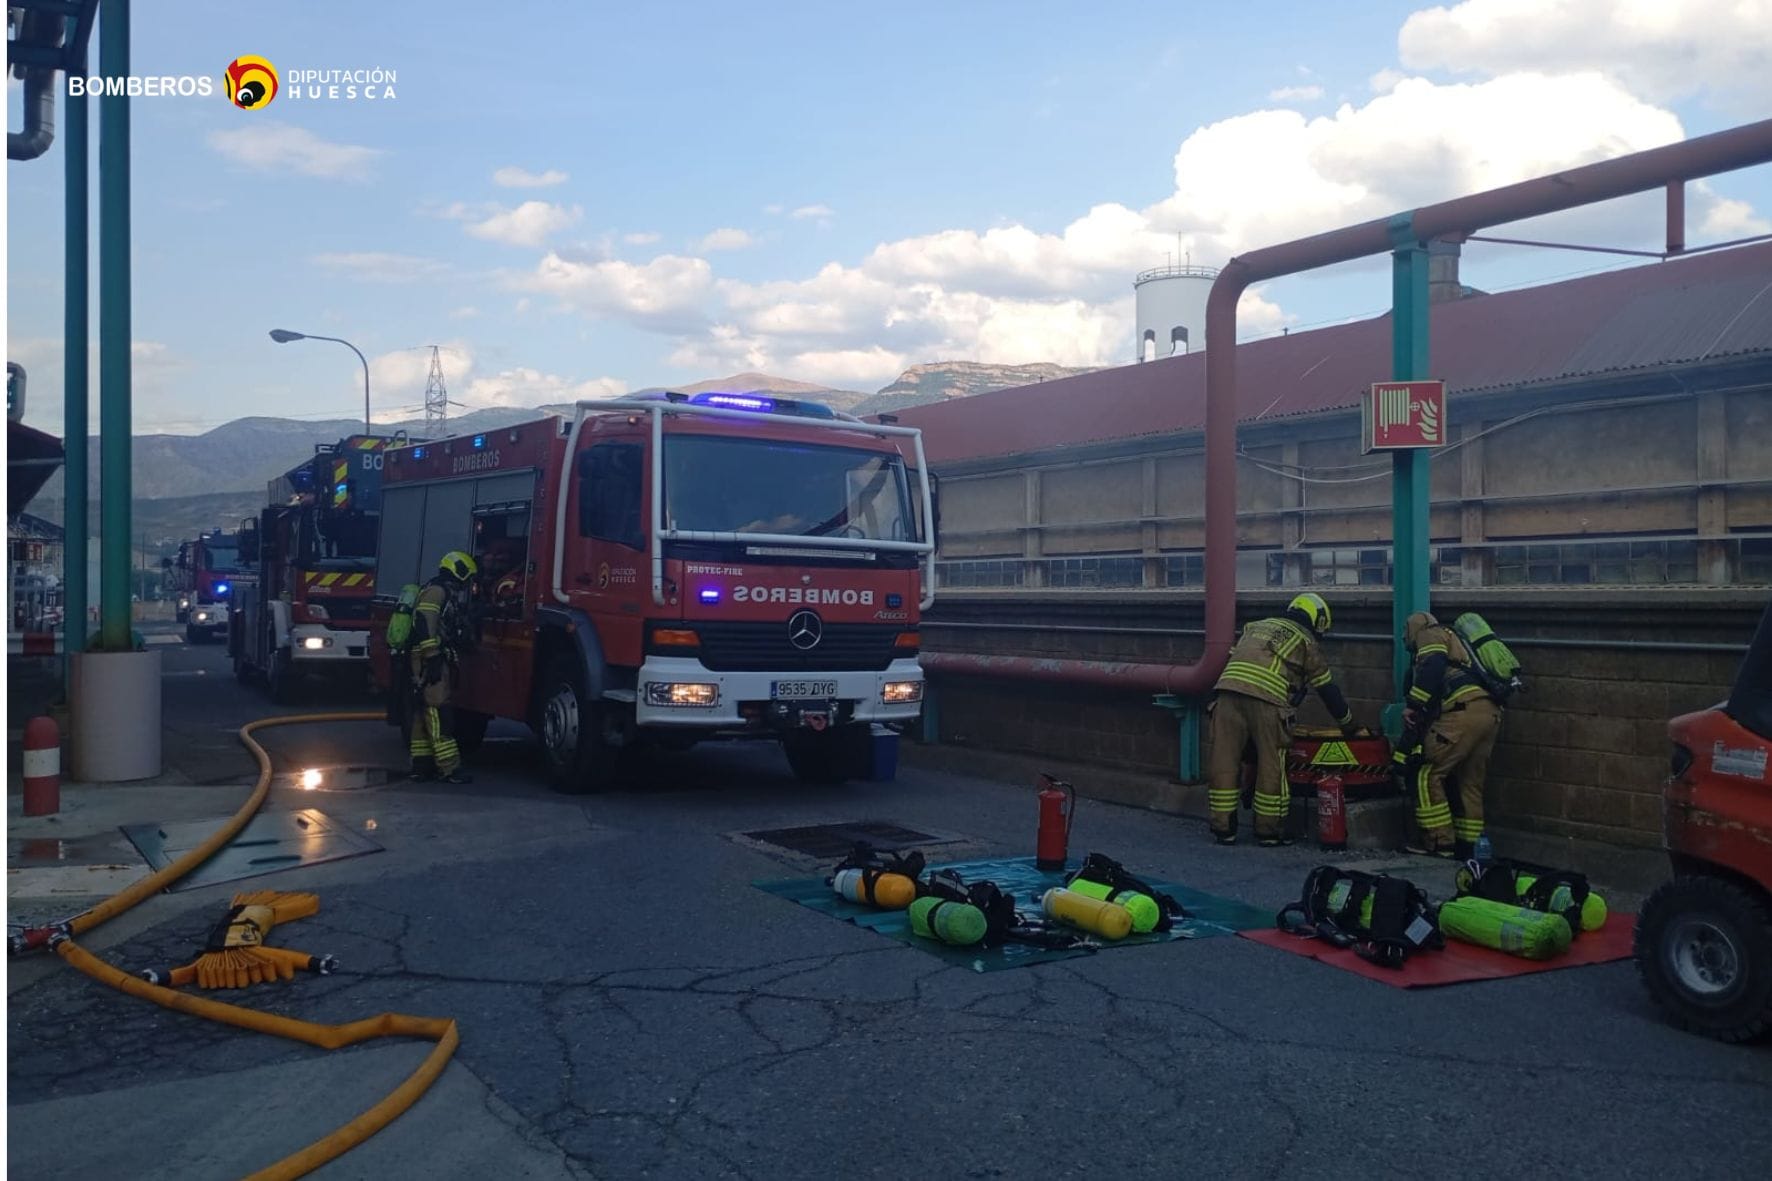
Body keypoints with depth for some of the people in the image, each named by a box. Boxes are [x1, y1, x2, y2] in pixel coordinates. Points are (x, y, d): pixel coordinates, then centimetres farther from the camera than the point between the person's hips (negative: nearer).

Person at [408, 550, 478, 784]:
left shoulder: (450, 595, 23)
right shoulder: (437, 590, -9)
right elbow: (424, 623, -20)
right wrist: (432, 657, -25)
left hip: (438, 662, 11)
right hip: (431, 662, -11)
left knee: (425, 712, 10)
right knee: (437, 712, -13)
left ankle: (421, 765, 13)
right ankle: (449, 768, -17)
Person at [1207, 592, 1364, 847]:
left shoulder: (1255, 627, 33)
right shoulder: (1306, 642, 18)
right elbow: (1328, 689, 20)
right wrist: (1351, 727, 31)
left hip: (1227, 692, 5)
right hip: (1267, 700, -4)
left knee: (1224, 763, 7)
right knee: (1271, 766, 7)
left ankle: (1223, 828, 11)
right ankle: (1269, 831, 13)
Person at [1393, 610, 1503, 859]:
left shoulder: (1430, 636, 11)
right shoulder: (1456, 642, 37)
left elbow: (1433, 666, -10)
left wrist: (1414, 707, -8)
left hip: (1465, 710, -9)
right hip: (1492, 712, 9)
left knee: (1426, 775, -2)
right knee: (1471, 783, 15)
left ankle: (1439, 841, -1)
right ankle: (1467, 845, 18)